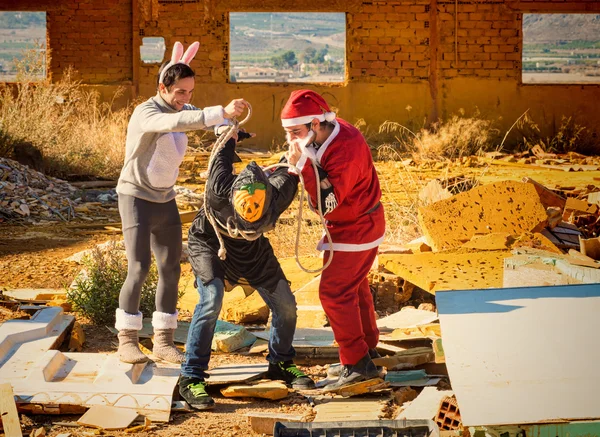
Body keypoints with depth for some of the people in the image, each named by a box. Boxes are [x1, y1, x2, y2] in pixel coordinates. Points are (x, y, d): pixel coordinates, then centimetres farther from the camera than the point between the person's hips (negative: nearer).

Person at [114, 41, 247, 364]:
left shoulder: (179, 108, 3)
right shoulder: (146, 113, -23)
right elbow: (177, 123, -43)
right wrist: (223, 112, -52)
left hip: (166, 201, 7)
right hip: (136, 199, -7)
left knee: (170, 270, 3)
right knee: (139, 269, -12)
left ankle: (163, 341, 9)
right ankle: (127, 341, -2)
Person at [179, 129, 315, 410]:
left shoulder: (278, 196, -35)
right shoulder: (219, 191, -40)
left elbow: (288, 169, -11)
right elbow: (223, 155, -17)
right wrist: (230, 134, 1)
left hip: (253, 250, 4)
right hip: (209, 241, -4)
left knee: (285, 303, 1)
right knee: (212, 300, -26)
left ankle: (280, 364, 27)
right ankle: (191, 379, -20)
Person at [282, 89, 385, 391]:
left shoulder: (345, 151, -32)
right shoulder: (330, 132, -4)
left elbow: (327, 203, -33)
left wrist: (303, 164, -38)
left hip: (355, 229, -10)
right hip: (360, 223, 10)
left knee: (334, 292, -9)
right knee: (354, 286, 22)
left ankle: (357, 364, -6)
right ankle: (368, 346, 38)